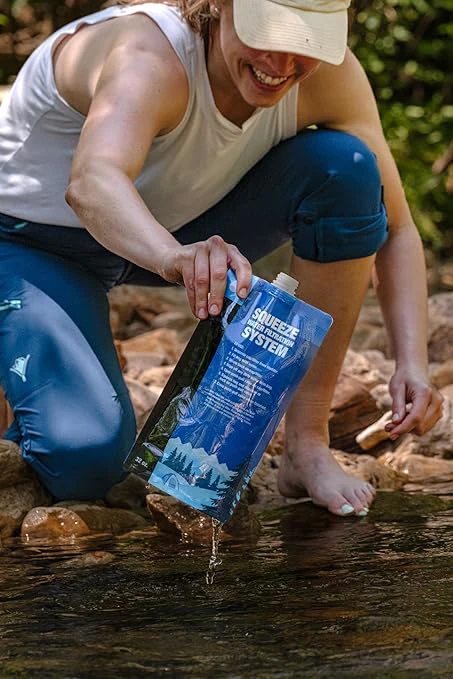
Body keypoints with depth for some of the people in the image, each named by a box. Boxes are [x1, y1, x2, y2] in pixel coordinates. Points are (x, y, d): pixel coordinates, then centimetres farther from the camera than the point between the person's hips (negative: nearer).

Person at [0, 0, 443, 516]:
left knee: (346, 168, -21)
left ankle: (307, 445, -12)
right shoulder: (150, 59, -36)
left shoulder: (330, 77, -20)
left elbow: (395, 229, -12)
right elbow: (91, 185, -56)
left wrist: (412, 364, -28)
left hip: (176, 226, 5)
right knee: (88, 460, -29)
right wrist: (175, 256, -77)